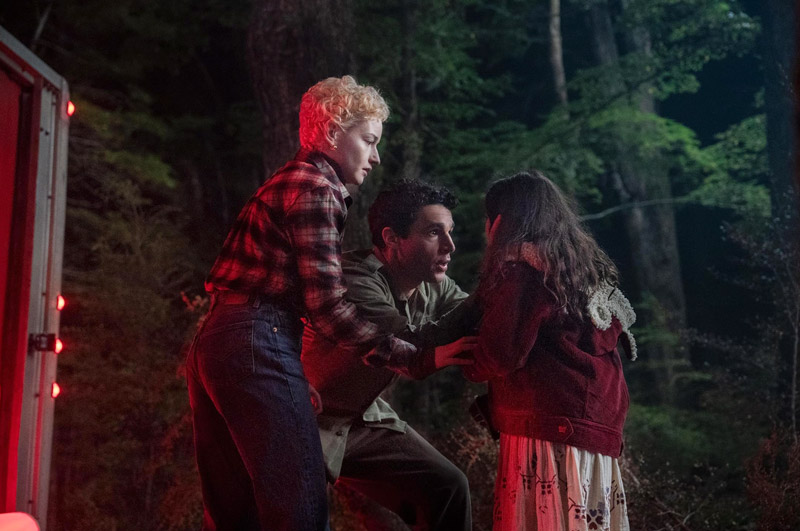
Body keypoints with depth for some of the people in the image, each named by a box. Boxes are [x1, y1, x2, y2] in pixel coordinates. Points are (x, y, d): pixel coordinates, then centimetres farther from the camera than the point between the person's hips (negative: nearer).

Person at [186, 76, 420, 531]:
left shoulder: (290, 183, 23)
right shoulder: (316, 189, -7)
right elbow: (327, 305, -13)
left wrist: (297, 375, 17)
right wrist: (410, 356, -5)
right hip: (258, 344, -10)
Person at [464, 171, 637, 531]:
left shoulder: (520, 265, -7)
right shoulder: (587, 267, 18)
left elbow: (501, 355, -15)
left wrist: (467, 362, 7)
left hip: (547, 429, -8)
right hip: (599, 428, 8)